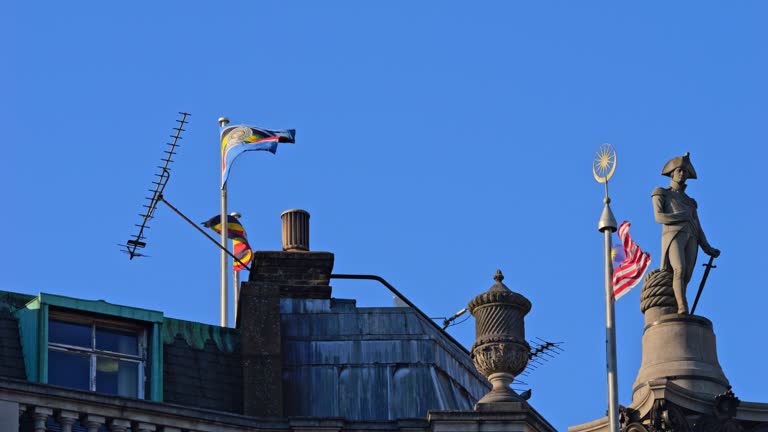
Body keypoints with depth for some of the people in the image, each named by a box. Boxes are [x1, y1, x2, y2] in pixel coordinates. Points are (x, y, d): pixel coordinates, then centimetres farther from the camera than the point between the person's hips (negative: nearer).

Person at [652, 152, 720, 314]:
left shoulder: (690, 202, 33)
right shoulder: (661, 193, 17)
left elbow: (698, 229, 23)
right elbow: (659, 217, 0)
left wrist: (707, 248, 7)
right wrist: (685, 217, 1)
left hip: (690, 240, 6)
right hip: (673, 235, -6)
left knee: (685, 278, -13)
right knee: (679, 270, -31)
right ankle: (683, 309, -49)